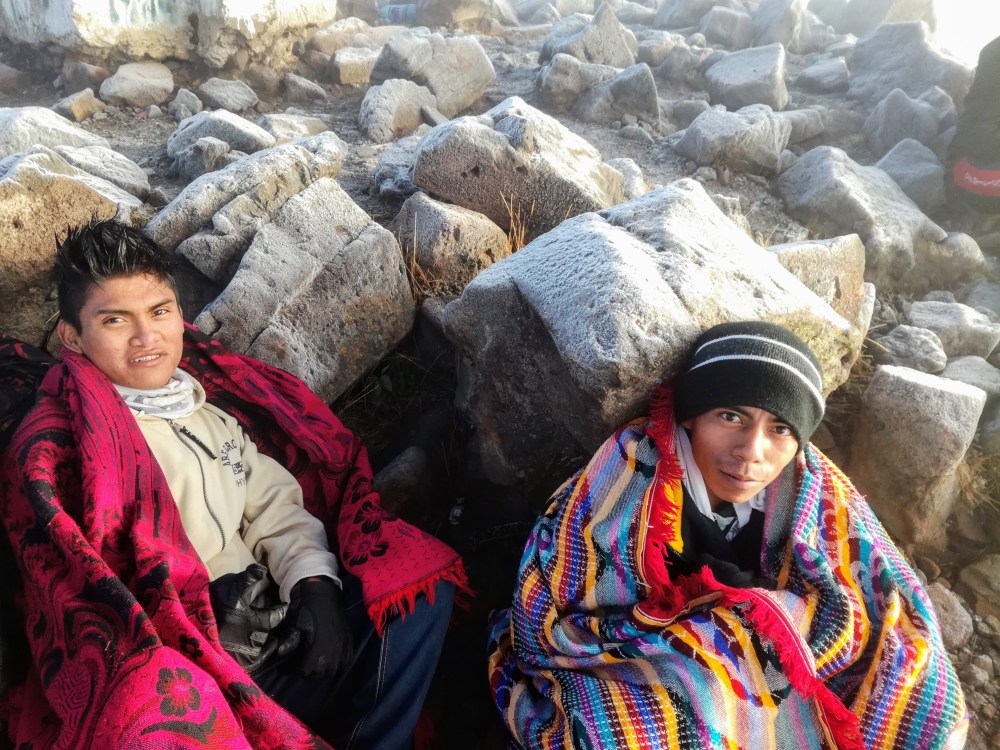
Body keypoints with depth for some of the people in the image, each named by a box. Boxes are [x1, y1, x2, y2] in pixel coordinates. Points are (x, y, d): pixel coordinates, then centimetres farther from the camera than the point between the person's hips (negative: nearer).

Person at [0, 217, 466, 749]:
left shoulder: (213, 405, 12)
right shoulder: (54, 450, -8)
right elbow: (90, 604, -15)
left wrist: (315, 582, -6)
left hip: (290, 635, 7)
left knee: (421, 580, 0)